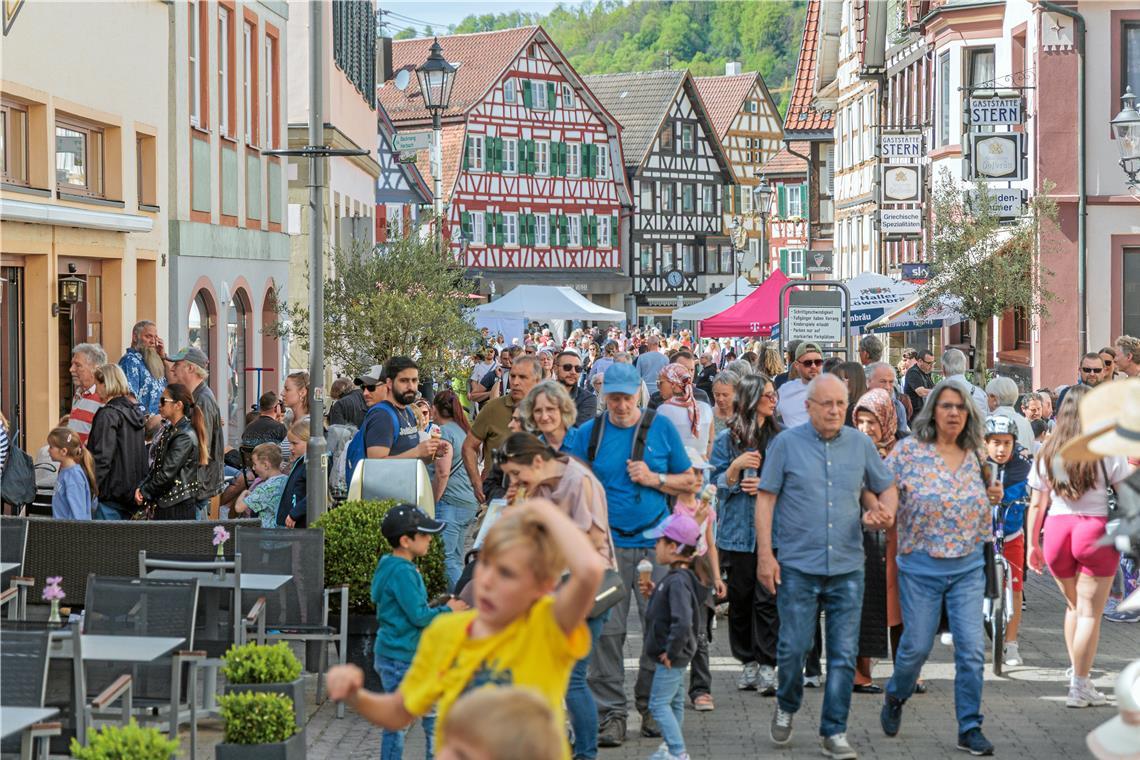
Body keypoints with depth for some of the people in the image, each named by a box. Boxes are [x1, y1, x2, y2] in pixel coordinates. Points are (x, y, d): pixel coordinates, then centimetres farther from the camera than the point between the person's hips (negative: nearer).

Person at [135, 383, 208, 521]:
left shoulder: (185, 437, -15)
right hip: (163, 504, 8)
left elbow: (167, 474, -18)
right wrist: (141, 487, -3)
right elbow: (156, 466, 13)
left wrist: (145, 492, -6)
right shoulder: (169, 430, 13)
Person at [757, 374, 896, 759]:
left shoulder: (861, 444, 7)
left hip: (847, 568, 2)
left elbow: (886, 488, 18)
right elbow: (766, 498, -1)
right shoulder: (786, 444, -1)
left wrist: (885, 511, -5)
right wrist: (765, 554, -7)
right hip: (798, 566, -2)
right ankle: (786, 707, 27)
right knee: (794, 648, -1)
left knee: (843, 654, 2)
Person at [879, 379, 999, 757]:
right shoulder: (909, 450, -6)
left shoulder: (974, 456, 6)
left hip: (969, 566, 3)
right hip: (922, 565, -3)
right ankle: (895, 698, 35)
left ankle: (970, 728, 7)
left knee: (972, 649, -3)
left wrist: (992, 497, 0)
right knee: (917, 645, 5)